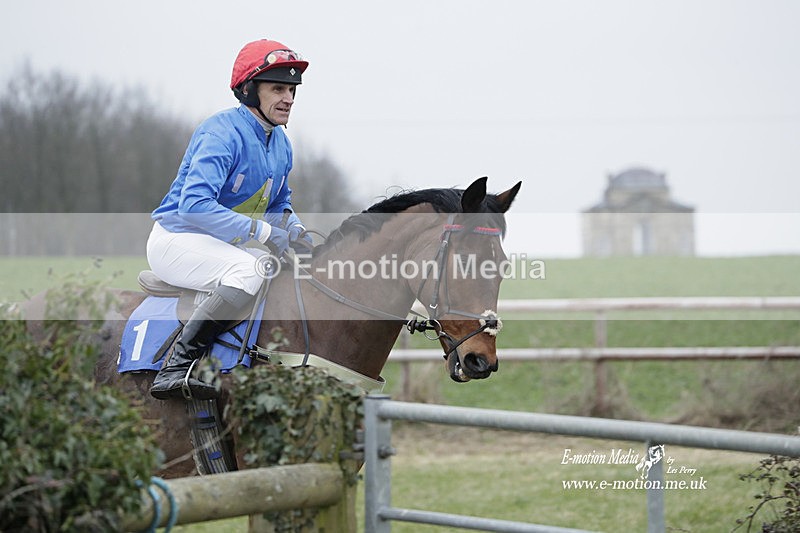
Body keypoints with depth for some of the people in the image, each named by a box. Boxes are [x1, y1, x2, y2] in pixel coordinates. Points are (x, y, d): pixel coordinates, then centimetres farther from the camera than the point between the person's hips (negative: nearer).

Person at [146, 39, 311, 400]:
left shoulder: (280, 143, 8)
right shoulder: (223, 133, -20)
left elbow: (279, 204, 23)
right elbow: (193, 205, -31)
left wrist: (294, 229, -1)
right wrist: (263, 232, -32)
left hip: (223, 245, 9)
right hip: (177, 239, -9)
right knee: (250, 271, -35)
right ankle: (177, 367, -32)